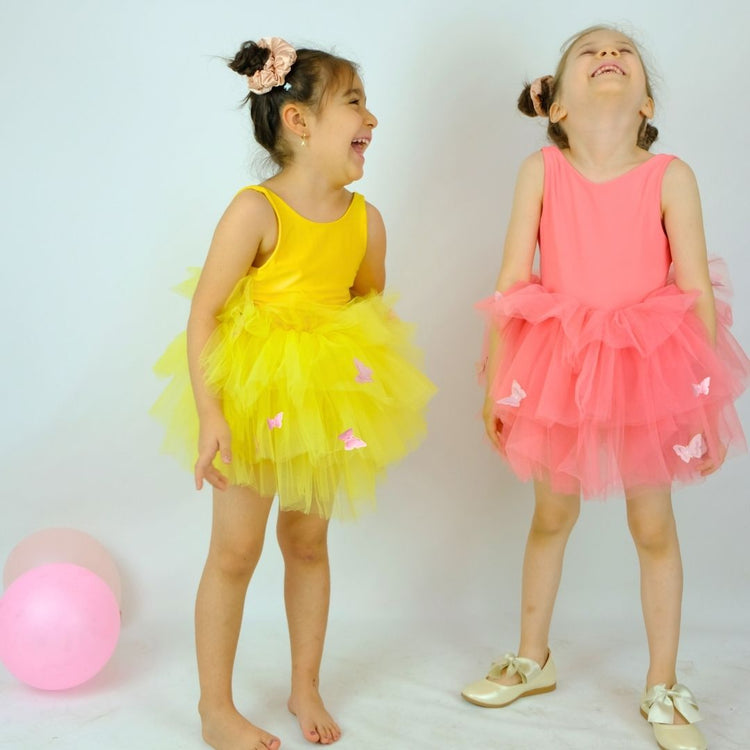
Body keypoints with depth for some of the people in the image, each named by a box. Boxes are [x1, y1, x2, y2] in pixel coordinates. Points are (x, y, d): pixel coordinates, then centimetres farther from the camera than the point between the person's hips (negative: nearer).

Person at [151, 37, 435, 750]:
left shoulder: (365, 219, -4)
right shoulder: (256, 211, -20)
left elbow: (372, 308, 12)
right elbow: (203, 314, -20)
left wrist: (373, 394, 11)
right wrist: (209, 415, -25)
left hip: (328, 402, 5)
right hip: (250, 396, -5)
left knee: (307, 541, 16)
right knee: (235, 551, 3)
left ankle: (305, 688, 33)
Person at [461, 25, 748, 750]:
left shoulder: (669, 177, -11)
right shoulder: (541, 170, -9)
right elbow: (512, 280, -7)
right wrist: (496, 384, -4)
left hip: (648, 364, -1)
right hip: (560, 363, 1)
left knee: (653, 526, 10)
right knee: (552, 514, 17)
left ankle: (663, 689, 27)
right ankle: (533, 660, 38)